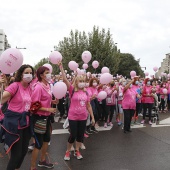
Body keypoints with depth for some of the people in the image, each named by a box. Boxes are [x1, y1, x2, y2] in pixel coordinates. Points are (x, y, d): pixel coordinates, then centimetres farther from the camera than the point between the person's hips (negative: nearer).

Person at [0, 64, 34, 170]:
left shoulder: (30, 88, 6)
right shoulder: (15, 85, -15)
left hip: (25, 122, 7)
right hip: (14, 122, -7)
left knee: (24, 150, 19)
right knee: (16, 153, 0)